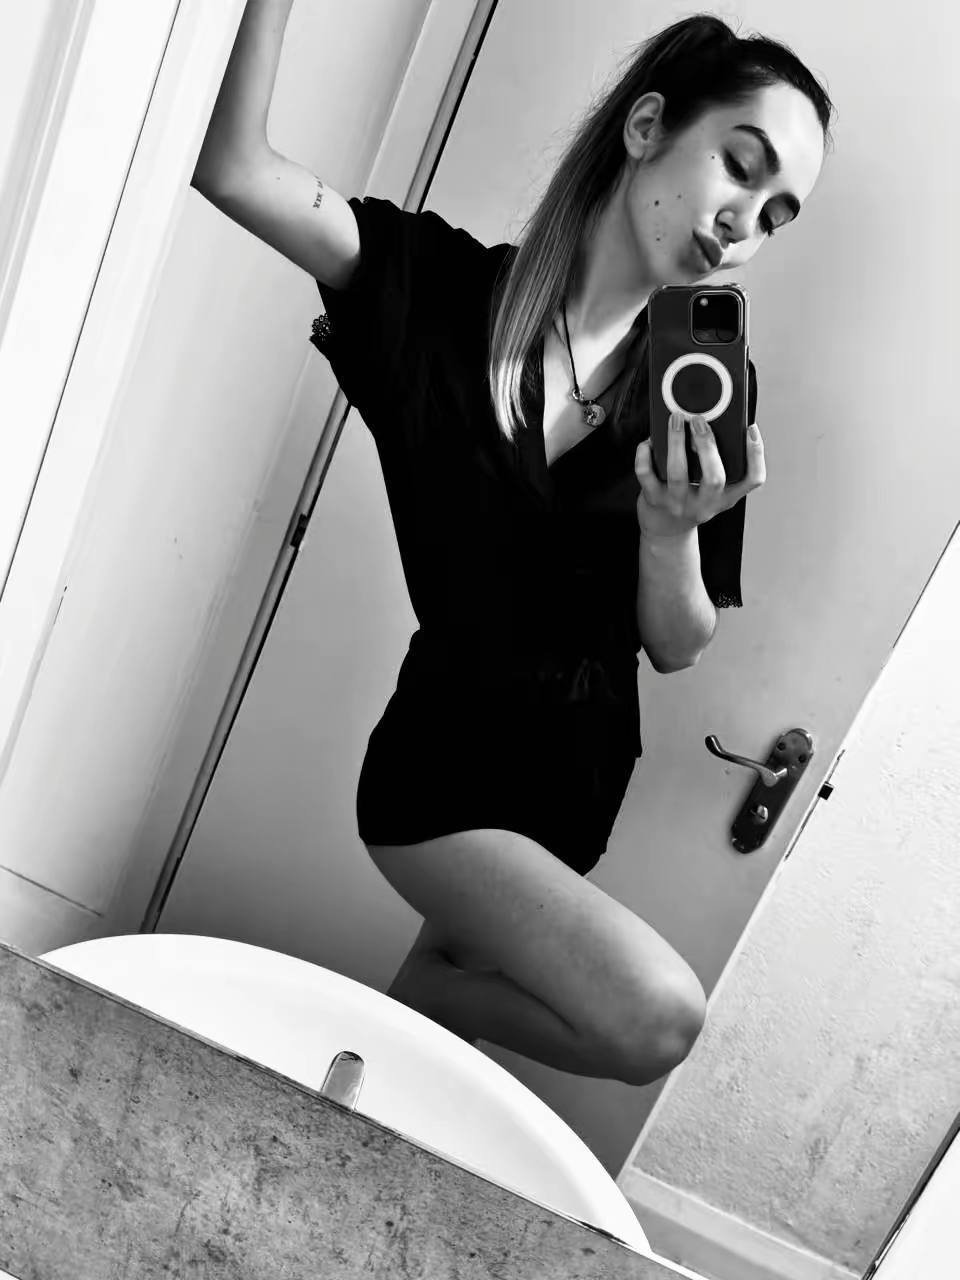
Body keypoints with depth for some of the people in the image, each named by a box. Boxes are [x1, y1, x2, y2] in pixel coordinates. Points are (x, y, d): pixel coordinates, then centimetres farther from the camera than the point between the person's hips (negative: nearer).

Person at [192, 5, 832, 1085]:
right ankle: (420, 999, 4)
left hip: (580, 782, 4)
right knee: (655, 1018, -20)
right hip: (446, 764, -4)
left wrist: (671, 532, -22)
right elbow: (232, 165, -20)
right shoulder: (443, 285, -9)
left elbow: (678, 649, -3)